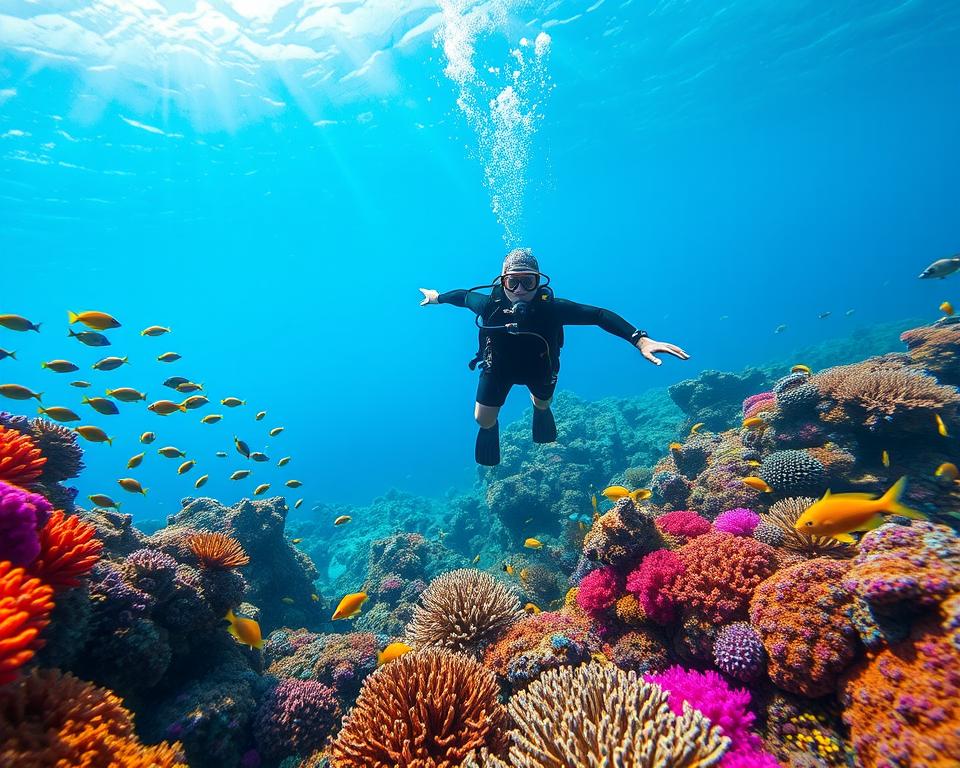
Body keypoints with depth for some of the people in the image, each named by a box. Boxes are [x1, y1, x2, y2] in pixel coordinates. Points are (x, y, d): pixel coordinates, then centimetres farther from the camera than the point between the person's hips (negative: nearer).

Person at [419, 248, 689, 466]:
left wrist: (641, 340, -51)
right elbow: (463, 295, -11)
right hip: (499, 367, 0)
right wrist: (437, 297, 8)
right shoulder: (489, 304, -33)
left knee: (542, 405, 29)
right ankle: (490, 430, 46)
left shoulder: (551, 307, -38)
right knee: (483, 419, 6)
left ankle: (539, 410, 70)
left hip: (539, 368, 0)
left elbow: (600, 315, -39)